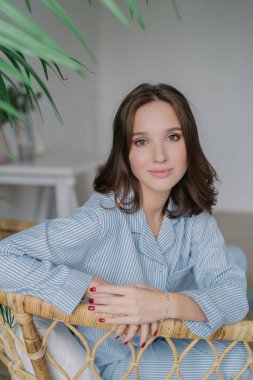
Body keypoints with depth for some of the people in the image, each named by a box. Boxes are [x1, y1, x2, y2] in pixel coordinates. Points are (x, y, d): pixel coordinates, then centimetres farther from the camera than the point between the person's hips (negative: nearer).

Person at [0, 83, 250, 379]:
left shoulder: (193, 214, -11)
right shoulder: (103, 218, -29)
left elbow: (233, 292, -20)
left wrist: (168, 304, -40)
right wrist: (96, 287, -38)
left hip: (171, 347, 6)